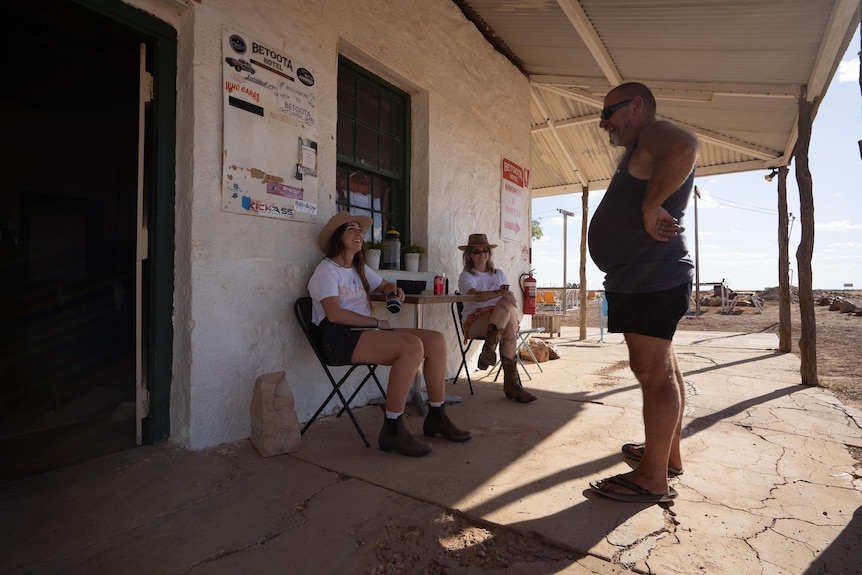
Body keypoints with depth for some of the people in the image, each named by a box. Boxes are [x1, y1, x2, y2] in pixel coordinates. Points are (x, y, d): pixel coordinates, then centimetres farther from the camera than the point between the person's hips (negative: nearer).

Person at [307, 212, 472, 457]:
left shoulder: (360, 269, 23)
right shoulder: (326, 270, -2)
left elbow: (384, 285, 35)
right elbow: (334, 314, -15)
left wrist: (392, 290, 9)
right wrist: (377, 322, -13)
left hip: (366, 332, 8)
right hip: (340, 338, -8)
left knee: (436, 340, -8)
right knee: (413, 346, -31)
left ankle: (436, 417, 0)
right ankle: (392, 430, -23)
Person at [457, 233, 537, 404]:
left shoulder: (499, 274, 24)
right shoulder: (466, 276, 8)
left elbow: (511, 296, 11)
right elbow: (476, 296, -15)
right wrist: (500, 293, -32)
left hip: (501, 320, 4)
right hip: (475, 321, -3)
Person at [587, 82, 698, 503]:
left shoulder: (652, 133, -8)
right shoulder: (641, 153, 24)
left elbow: (685, 146, -31)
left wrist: (651, 205, -25)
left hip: (651, 280, -11)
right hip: (648, 279, 11)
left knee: (653, 373, -9)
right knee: (661, 370, 16)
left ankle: (653, 479, 0)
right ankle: (666, 453, 30)